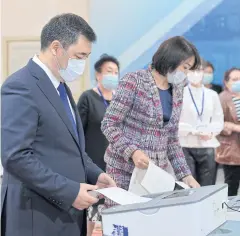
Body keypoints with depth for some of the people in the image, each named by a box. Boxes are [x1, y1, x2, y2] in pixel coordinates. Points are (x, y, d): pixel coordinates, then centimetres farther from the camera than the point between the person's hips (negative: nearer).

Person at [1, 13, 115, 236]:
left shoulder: (60, 87, 14)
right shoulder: (21, 88, -16)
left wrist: (94, 174, 5)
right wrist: (69, 191, -21)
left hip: (66, 213, 9)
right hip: (39, 217, -9)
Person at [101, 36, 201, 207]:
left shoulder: (177, 92, 9)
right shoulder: (134, 82, -11)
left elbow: (172, 139, 14)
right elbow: (109, 124, -11)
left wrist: (185, 174, 6)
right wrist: (132, 151, -25)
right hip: (125, 168, -6)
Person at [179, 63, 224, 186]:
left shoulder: (212, 95, 12)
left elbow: (219, 121, 9)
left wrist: (211, 132, -11)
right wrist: (194, 131, -17)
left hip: (207, 147, 3)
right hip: (185, 147, -3)